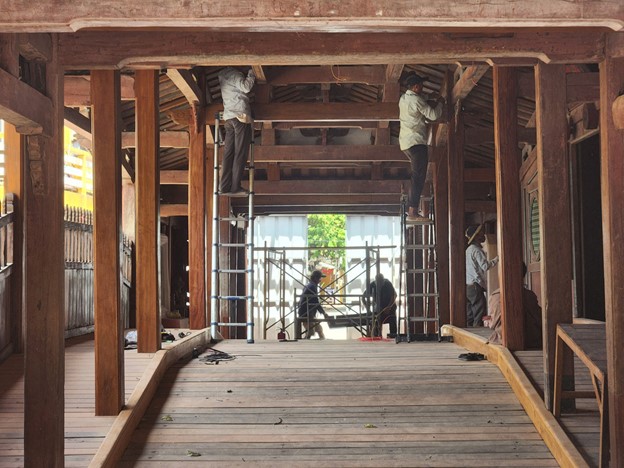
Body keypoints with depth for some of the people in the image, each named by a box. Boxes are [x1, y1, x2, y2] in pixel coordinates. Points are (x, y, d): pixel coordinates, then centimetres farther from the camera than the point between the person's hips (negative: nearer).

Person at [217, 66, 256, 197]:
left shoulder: (222, 75, 18)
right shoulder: (234, 74, -7)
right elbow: (246, 87, -18)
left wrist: (249, 75, 16)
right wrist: (251, 74, -3)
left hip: (228, 117, 8)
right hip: (241, 115, -8)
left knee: (229, 152, 4)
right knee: (240, 153, -6)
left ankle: (225, 186, -1)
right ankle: (235, 187, -9)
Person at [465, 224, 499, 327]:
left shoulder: (469, 249, 19)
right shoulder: (477, 250, -10)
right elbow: (485, 266, -19)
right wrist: (496, 259, -8)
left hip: (467, 286, 9)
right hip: (475, 286, -9)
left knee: (470, 317, 8)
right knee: (479, 318, -9)